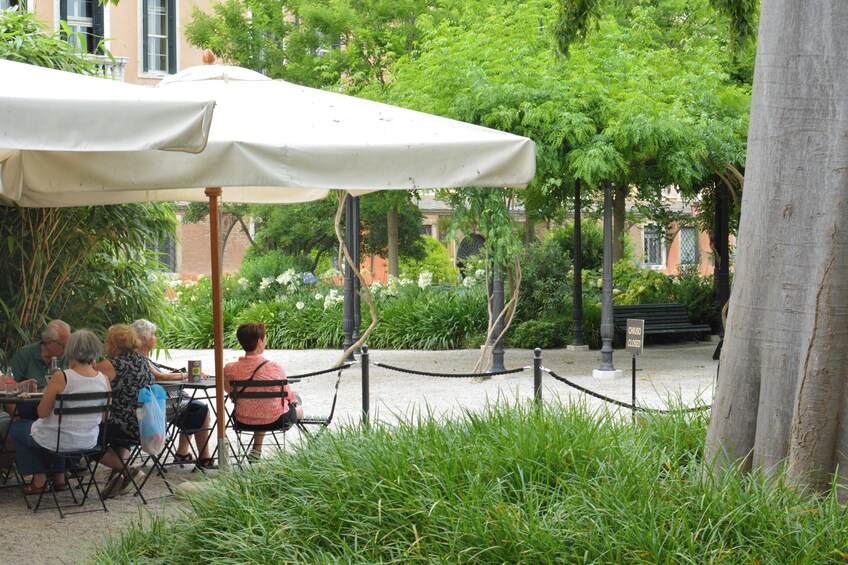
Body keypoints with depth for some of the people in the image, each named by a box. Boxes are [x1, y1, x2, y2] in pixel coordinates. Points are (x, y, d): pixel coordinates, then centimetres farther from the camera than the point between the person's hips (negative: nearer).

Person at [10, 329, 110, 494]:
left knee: (17, 427, 25)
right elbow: (104, 417, 2)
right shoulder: (103, 380, -8)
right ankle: (59, 477, 36)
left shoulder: (61, 377, -22)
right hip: (89, 442, 5)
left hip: (60, 441, -5)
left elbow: (42, 413, -15)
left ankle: (39, 480, 26)